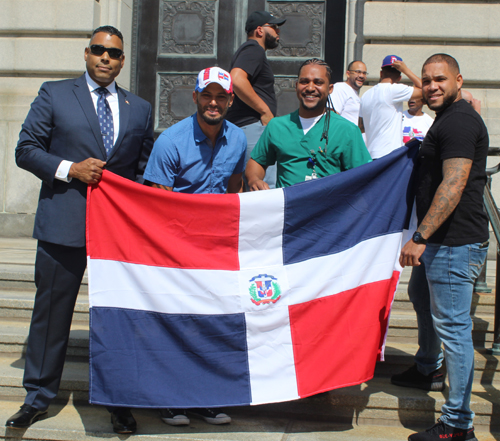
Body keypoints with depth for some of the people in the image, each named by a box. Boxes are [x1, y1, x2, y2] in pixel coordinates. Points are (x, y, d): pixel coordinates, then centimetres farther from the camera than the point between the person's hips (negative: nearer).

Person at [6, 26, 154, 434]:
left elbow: (146, 167, 17)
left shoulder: (140, 109, 14)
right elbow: (26, 150, 2)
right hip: (64, 224, -2)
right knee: (52, 310, 5)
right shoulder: (54, 94, 6)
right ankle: (38, 397, 20)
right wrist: (70, 169, -12)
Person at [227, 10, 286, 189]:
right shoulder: (254, 49, -8)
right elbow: (237, 79, -25)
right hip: (253, 126, -11)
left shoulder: (248, 50, 26)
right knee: (267, 186, -16)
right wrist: (265, 111, -18)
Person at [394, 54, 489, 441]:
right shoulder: (448, 119, 17)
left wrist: (420, 237, -29)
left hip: (455, 242, -12)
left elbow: (453, 185, -27)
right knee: (421, 297, 29)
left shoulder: (459, 121, -18)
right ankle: (428, 370, 50)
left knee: (452, 325, -7)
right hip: (439, 239, 12)